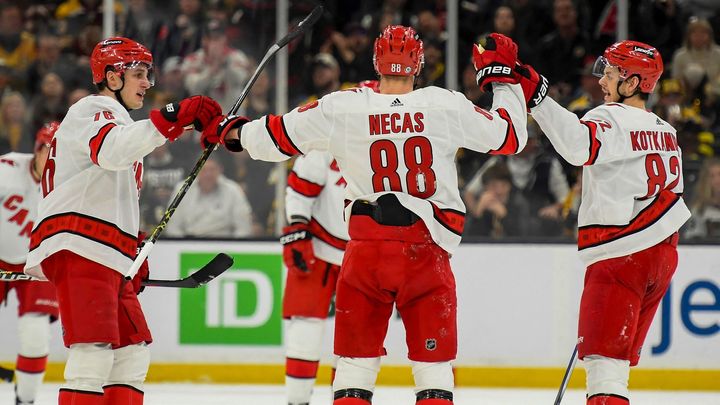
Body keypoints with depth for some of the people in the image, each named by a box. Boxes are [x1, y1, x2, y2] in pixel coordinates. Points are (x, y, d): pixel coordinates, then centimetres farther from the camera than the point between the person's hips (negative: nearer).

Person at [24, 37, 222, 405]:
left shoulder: (119, 122, 30)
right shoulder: (92, 111, -3)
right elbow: (111, 149, -28)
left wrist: (133, 258, 26)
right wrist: (174, 116, -34)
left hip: (110, 259, 11)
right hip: (77, 251, -11)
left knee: (132, 355, 11)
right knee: (93, 358, -19)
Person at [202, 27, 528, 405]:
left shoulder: (341, 108, -3)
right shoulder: (447, 106, -5)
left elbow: (273, 136, 5)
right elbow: (510, 136, 7)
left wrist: (230, 130, 25)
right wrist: (500, 75, 21)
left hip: (366, 251, 1)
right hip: (427, 255, -1)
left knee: (356, 363, 10)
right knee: (434, 366, 6)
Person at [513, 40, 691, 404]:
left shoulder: (614, 119, -11)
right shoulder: (665, 132, 17)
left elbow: (579, 145, -32)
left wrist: (536, 97, -36)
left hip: (620, 257, -9)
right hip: (662, 256, 9)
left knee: (603, 358, -13)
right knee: (616, 361, 17)